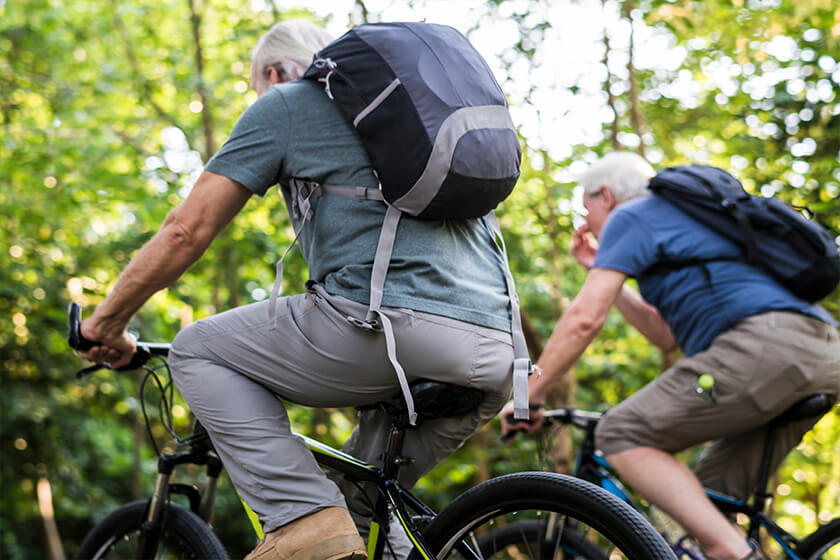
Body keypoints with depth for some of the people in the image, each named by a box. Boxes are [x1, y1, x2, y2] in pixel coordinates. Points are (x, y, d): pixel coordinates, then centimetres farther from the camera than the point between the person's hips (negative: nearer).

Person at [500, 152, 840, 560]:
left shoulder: (630, 217, 7)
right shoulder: (680, 218, 35)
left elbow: (585, 318, -5)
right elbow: (667, 335, 32)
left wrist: (528, 396, 3)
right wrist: (599, 270, 35)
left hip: (764, 345, -10)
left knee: (622, 434, -6)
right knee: (709, 496, 15)